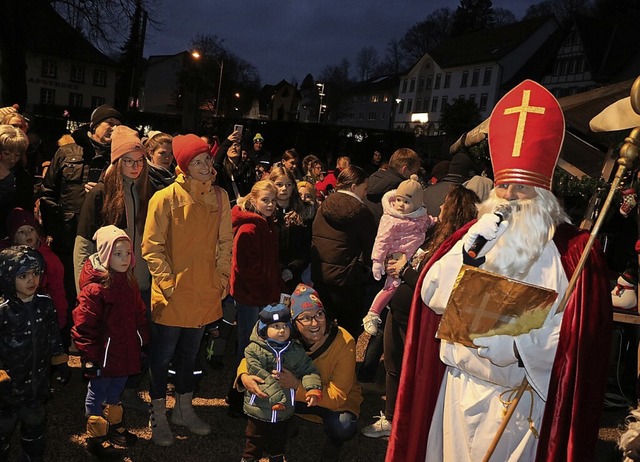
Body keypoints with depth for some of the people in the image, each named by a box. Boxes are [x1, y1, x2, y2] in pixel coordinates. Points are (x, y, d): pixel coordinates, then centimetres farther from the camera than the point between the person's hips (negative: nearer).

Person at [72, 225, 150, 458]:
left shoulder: (129, 283, 4)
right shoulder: (95, 288, -21)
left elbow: (140, 315, 14)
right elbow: (83, 326, -20)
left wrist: (144, 343, 15)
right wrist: (89, 357, -18)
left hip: (125, 353, 7)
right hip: (104, 356, -7)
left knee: (115, 392, 24)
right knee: (97, 394, 10)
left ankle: (114, 427, 44)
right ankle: (95, 437, 26)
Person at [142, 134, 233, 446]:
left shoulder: (219, 197, 1)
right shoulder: (166, 198, -13)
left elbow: (225, 242, 8)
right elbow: (151, 247, -11)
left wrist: (223, 277, 4)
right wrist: (168, 282, -14)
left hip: (205, 292, 5)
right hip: (172, 294, -4)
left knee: (190, 353, 20)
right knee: (163, 355, 9)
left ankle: (184, 410, 38)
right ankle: (158, 416, 28)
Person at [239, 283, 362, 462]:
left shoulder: (344, 343, -29)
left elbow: (337, 397, -31)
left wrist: (297, 385, -45)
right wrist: (244, 376, -34)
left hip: (337, 401, -2)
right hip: (298, 396, 3)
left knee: (343, 428, -34)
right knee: (267, 397, -23)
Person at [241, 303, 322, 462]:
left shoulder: (296, 351, -6)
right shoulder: (254, 350, -18)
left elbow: (308, 370, -7)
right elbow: (261, 376, -23)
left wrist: (313, 389, -25)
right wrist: (275, 396, -27)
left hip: (284, 411, 3)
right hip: (259, 409, -3)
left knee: (278, 441, 25)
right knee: (255, 442, 17)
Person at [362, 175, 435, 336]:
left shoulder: (421, 216, 9)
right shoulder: (390, 220, -13)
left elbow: (428, 223, 32)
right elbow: (382, 240, -15)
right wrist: (377, 261, -19)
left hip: (416, 258, 7)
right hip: (398, 259, -7)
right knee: (392, 286, -9)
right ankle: (372, 315, 1)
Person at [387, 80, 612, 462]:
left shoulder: (570, 250, -8)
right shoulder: (477, 233, 4)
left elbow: (575, 334, -12)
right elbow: (433, 297, -4)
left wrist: (518, 348, -23)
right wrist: (469, 249, -16)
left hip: (518, 393, -4)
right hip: (459, 383, 4)